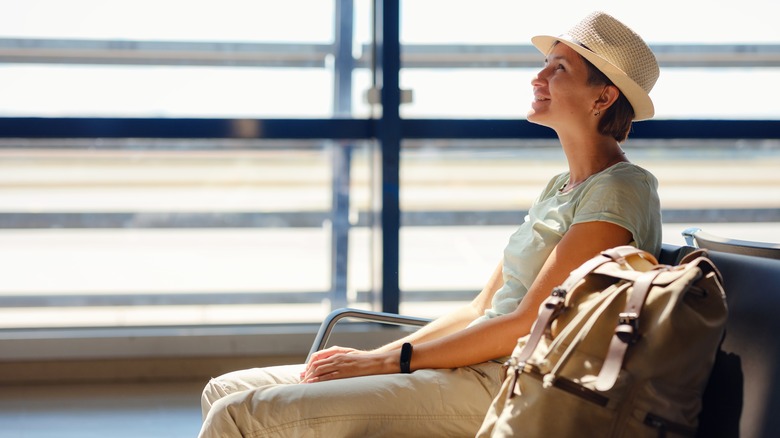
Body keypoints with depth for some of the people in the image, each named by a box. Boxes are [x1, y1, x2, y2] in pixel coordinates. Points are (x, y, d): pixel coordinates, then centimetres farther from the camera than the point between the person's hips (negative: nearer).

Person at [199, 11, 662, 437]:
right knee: (226, 390, 4)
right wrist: (374, 357, 6)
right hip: (468, 371, 10)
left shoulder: (619, 191, -8)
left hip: (500, 388, -10)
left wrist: (385, 361, -13)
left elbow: (526, 324, -15)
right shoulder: (559, 189, 21)